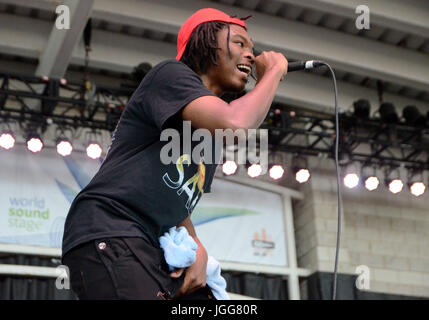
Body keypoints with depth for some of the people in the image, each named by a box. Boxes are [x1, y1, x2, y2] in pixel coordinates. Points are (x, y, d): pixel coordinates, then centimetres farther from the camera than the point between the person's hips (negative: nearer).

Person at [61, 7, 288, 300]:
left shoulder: (210, 132, 23)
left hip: (156, 252, 10)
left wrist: (197, 248, 6)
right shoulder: (172, 75, -3)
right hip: (108, 238, -10)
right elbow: (236, 125, -21)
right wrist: (273, 73, -4)